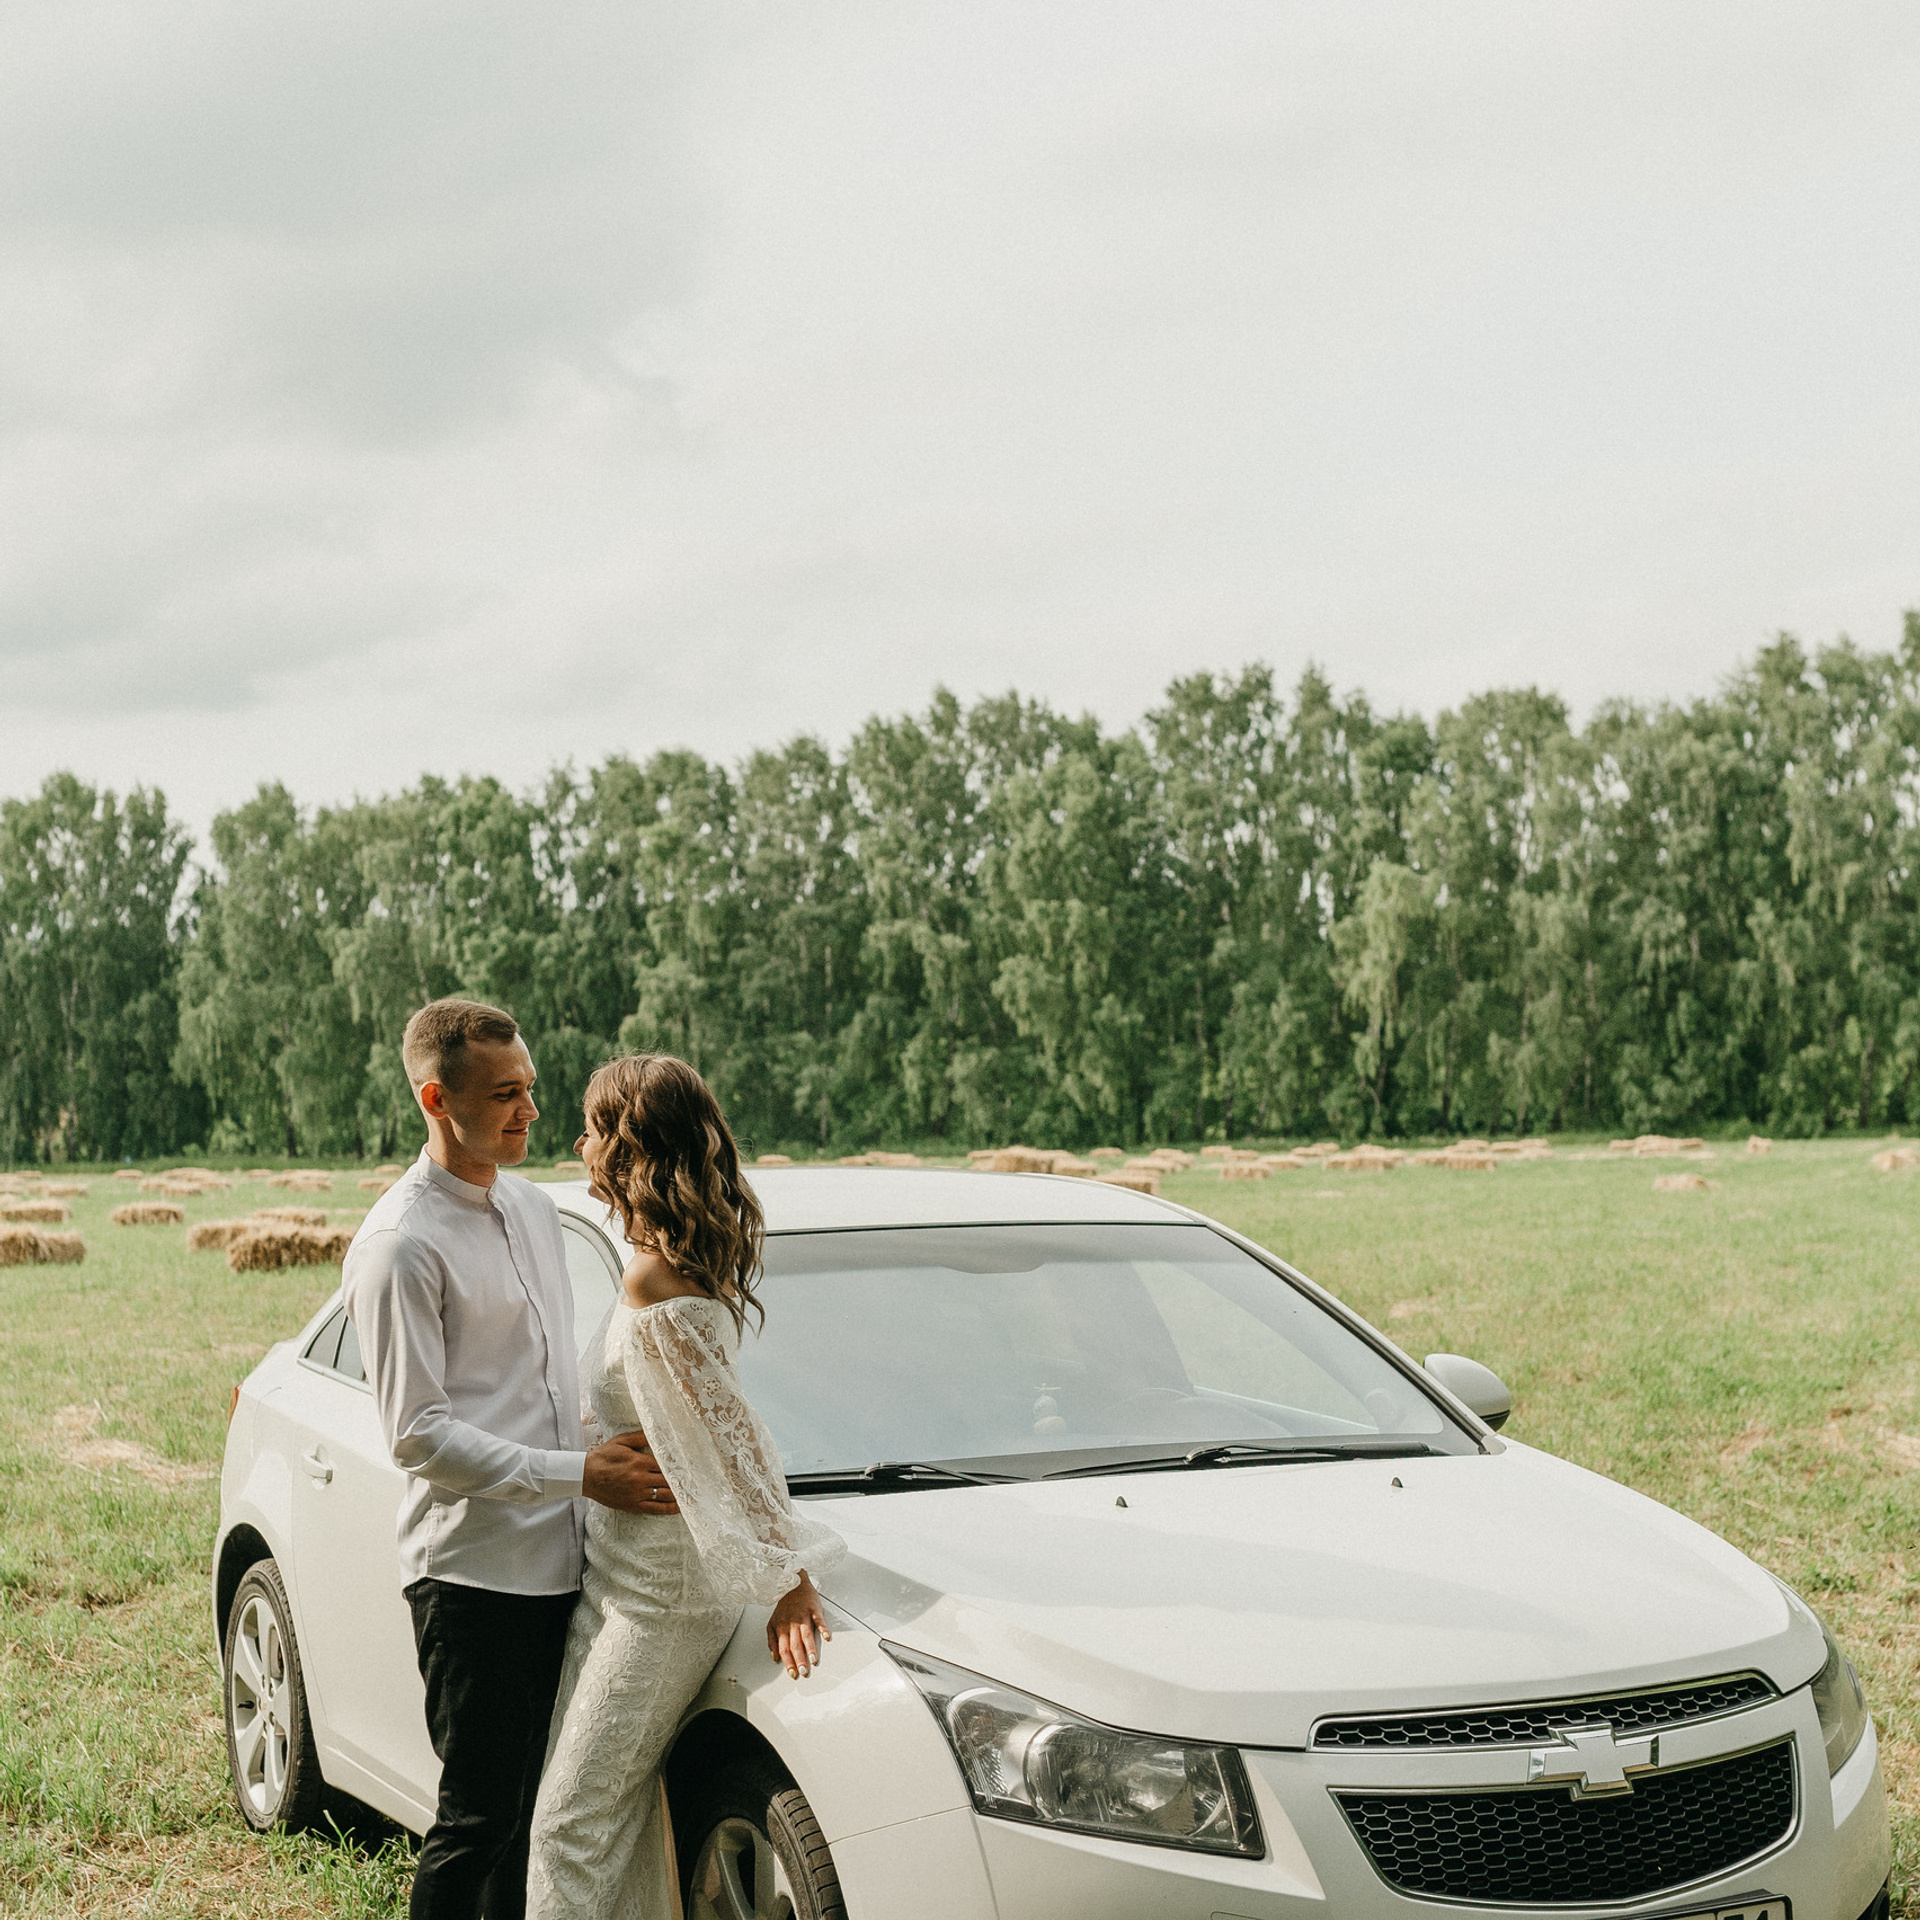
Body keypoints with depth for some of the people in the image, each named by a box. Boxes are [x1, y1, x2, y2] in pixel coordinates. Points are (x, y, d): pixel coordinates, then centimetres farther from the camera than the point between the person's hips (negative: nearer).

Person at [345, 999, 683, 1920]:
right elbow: (417, 1434, -17)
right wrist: (579, 1474, -19)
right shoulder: (399, 1244, -13)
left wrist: (615, 1442, 9)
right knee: (479, 1812, -3)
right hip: (472, 1569, -8)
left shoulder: (533, 1207, 13)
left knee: (541, 1806, 13)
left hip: (558, 1561, 8)